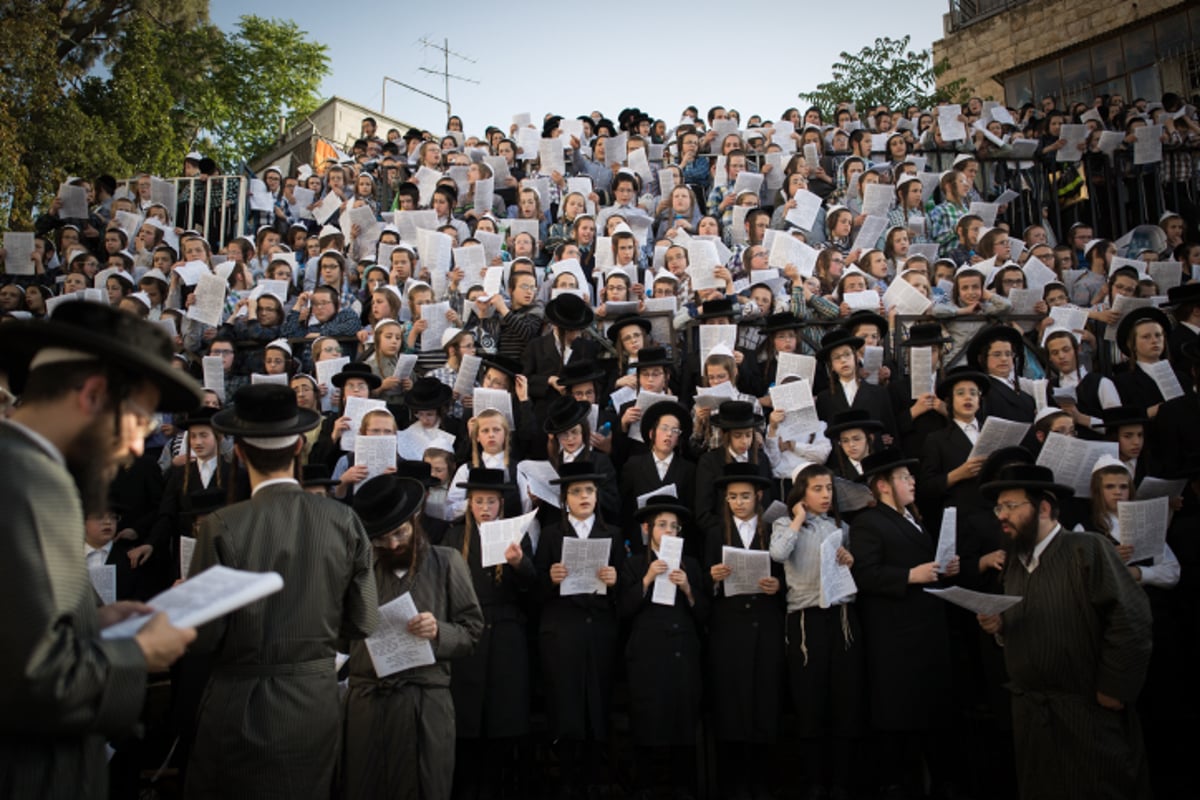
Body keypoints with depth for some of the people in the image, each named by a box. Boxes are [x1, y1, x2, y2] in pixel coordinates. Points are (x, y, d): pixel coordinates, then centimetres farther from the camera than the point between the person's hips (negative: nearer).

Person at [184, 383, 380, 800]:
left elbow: (203, 636, -13)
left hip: (240, 708, -2)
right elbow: (364, 622, -4)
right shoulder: (343, 520, -9)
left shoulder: (223, 527, -16)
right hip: (317, 704, 3)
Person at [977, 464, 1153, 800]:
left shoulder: (1089, 549, -12)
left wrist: (1113, 690, -16)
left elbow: (1131, 620, -19)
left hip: (1088, 711, -7)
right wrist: (999, 627, -3)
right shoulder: (1015, 561, 12)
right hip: (1030, 714, 7)